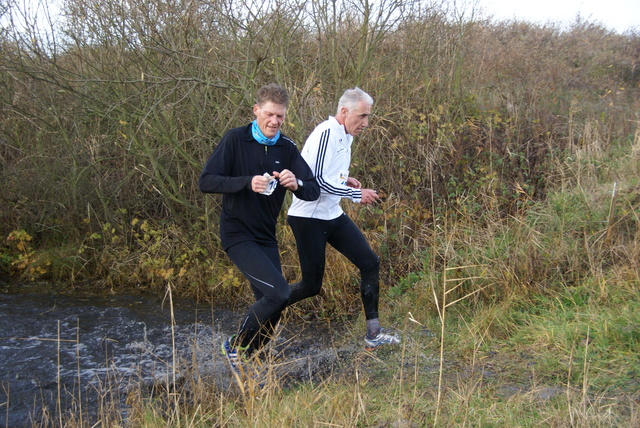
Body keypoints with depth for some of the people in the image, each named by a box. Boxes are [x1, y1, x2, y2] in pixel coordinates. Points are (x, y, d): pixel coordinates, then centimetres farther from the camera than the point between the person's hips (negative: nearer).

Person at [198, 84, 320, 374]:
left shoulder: (287, 148, 4)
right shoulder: (236, 140, -9)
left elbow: (313, 191, 1)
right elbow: (206, 181, -13)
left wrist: (296, 184, -22)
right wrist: (247, 182, -27)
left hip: (266, 238, 6)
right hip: (238, 235, -6)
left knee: (270, 303, 7)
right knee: (279, 292, -20)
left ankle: (244, 360, 27)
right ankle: (236, 345, 1)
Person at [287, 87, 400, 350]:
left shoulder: (344, 136, 12)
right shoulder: (326, 133, -19)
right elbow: (317, 180, -24)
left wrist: (343, 180, 5)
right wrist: (356, 194, -17)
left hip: (332, 215, 9)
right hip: (308, 217, -9)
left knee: (370, 262, 0)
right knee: (312, 285, -3)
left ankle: (373, 334, 4)